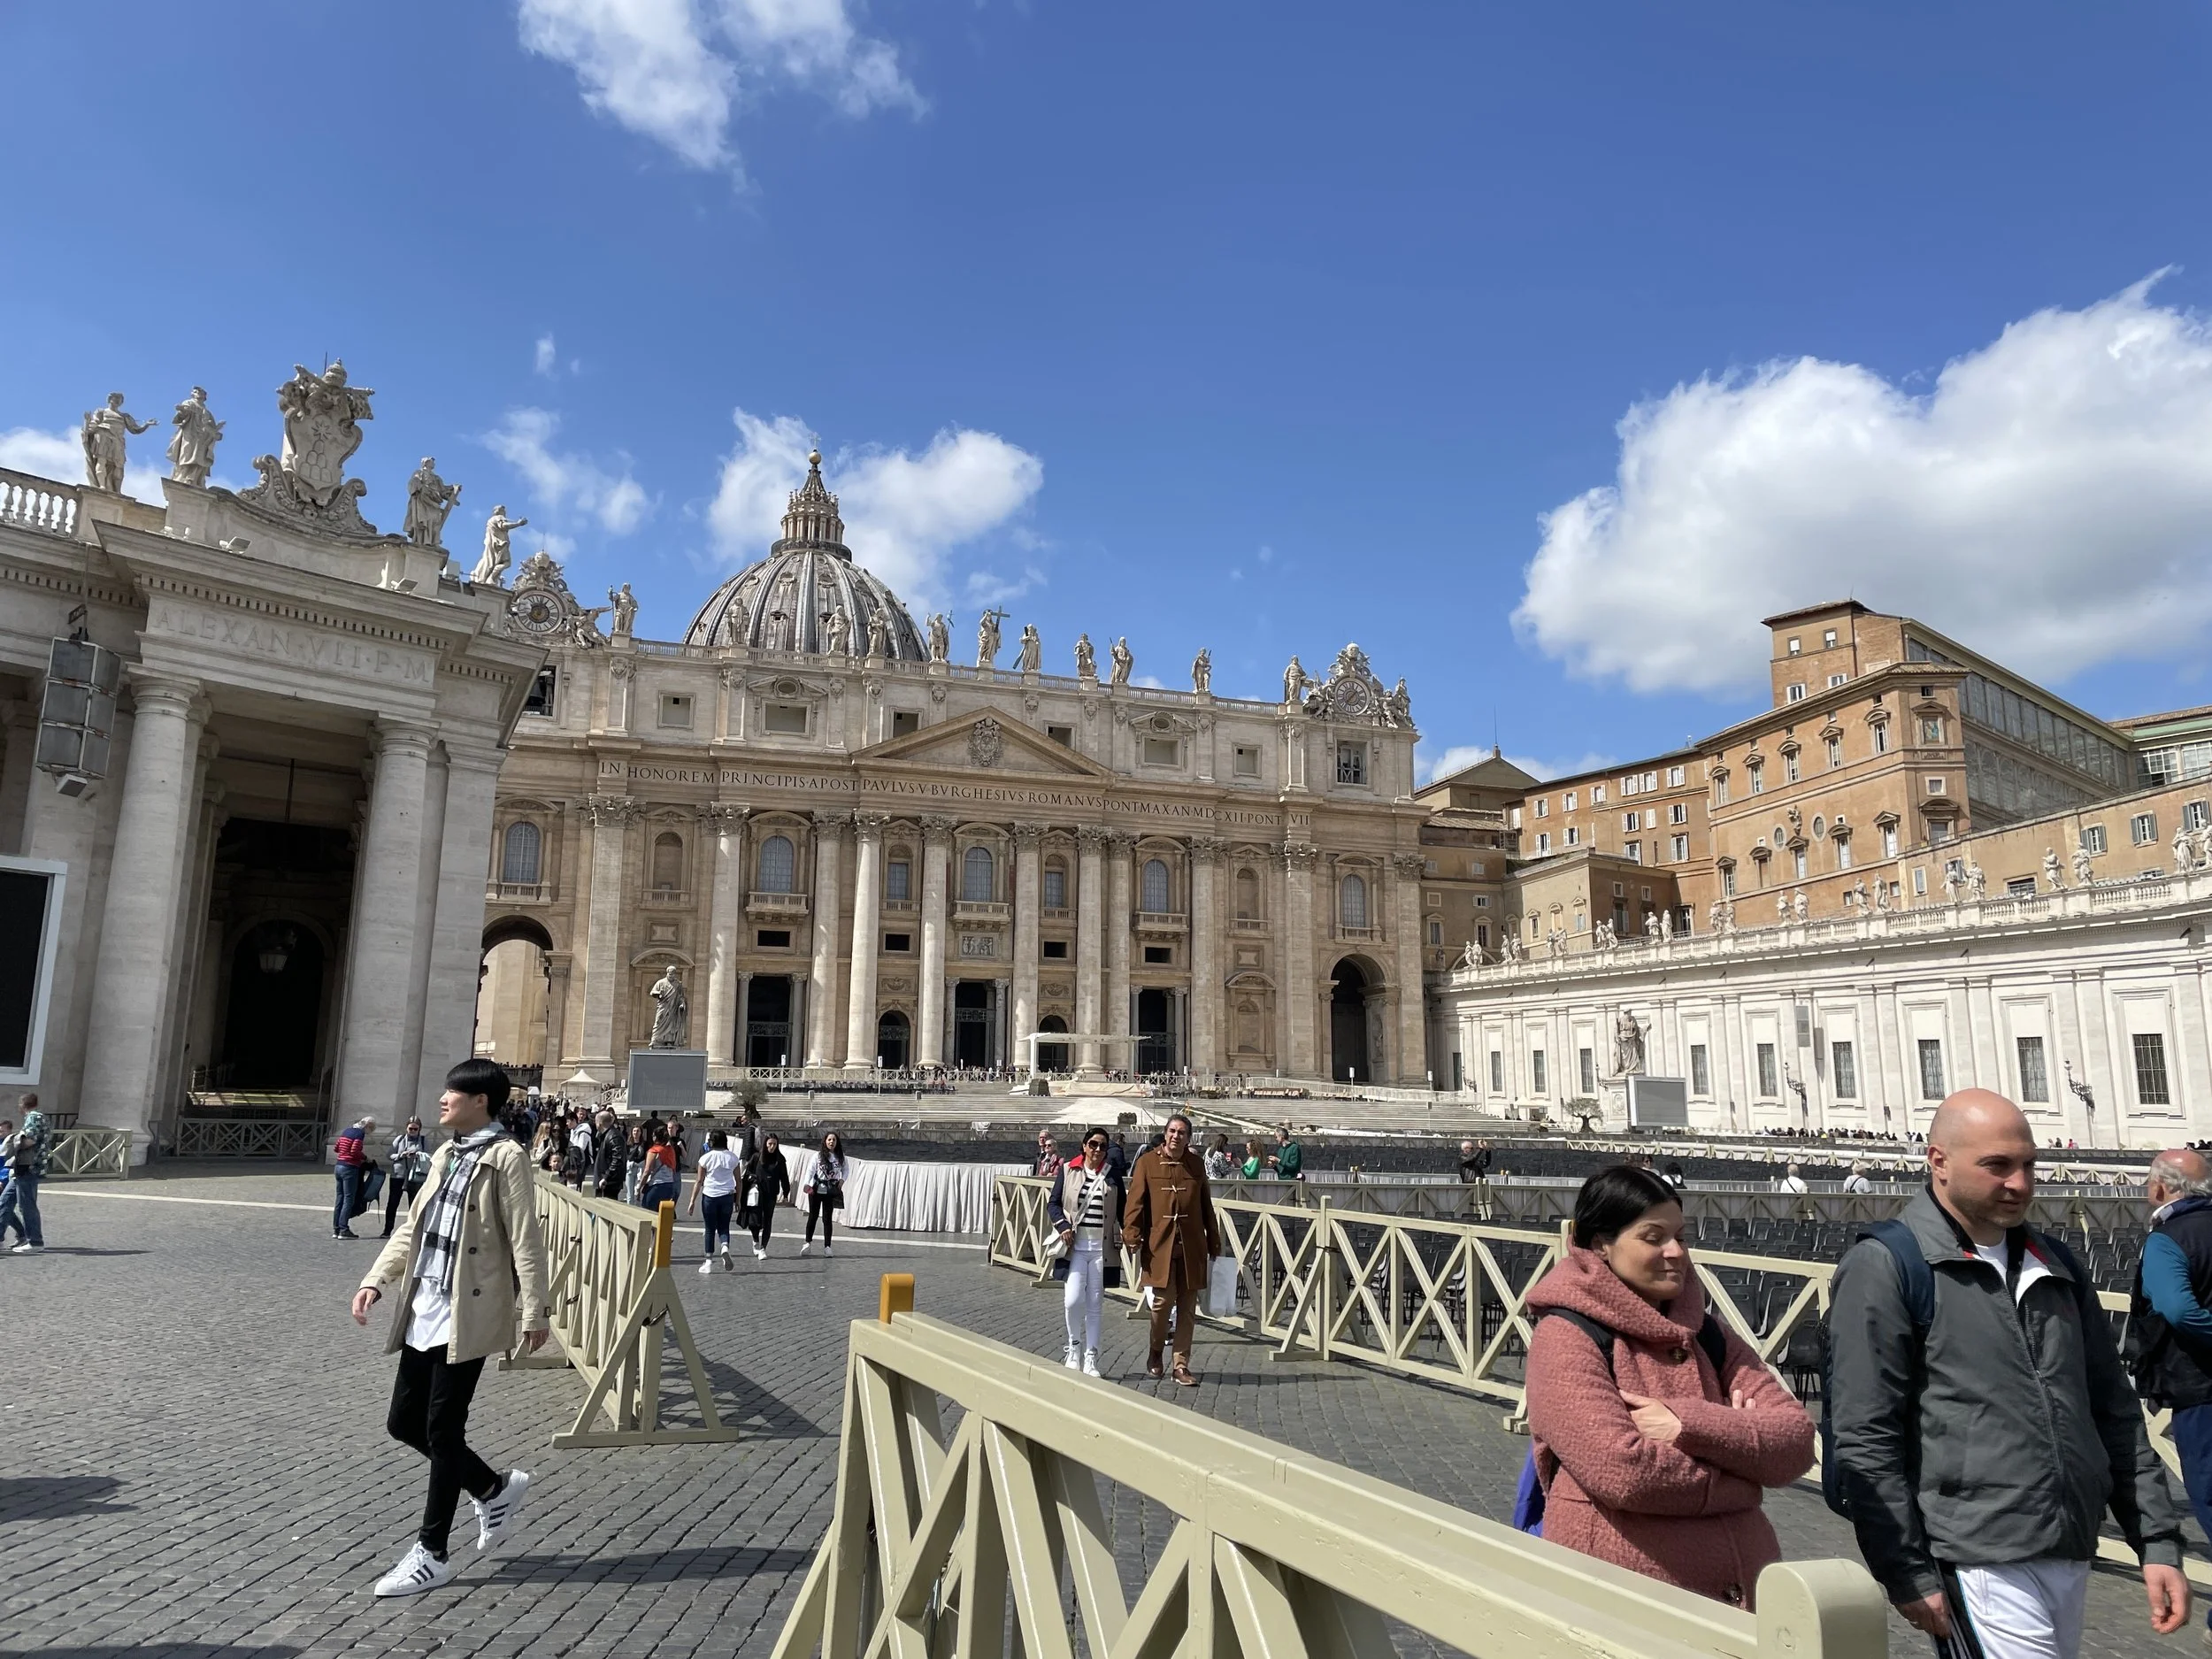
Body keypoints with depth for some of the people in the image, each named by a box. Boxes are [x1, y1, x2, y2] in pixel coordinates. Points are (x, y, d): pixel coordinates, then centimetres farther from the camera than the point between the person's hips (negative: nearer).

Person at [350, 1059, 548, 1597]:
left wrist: (534, 1311, -15)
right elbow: (412, 1226, 18)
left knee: (442, 1431, -1)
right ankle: (496, 1490, 30)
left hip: (467, 1316, -9)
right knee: (404, 1422, 13)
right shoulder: (446, 1155, 13)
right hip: (424, 1311, 9)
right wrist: (376, 1280, 6)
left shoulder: (505, 1158, -12)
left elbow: (526, 1241, -14)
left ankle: (431, 1554, 15)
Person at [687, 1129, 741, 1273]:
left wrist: (693, 1201, 0)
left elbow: (699, 1181, -5)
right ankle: (725, 1248, -17)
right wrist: (737, 1199, 16)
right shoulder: (733, 1157, 2)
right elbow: (738, 1180, 6)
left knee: (710, 1229, 9)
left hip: (710, 1196, -2)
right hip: (727, 1196, 2)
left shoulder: (706, 1158, -6)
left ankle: (709, 1262, 10)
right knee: (724, 1227, 12)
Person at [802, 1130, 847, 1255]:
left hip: (831, 1192, 1)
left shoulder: (840, 1157, 1)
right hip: (816, 1190, -1)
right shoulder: (818, 1156, -7)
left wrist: (842, 1180, -5)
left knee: (828, 1218, 3)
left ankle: (827, 1246, 10)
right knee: (812, 1216, 9)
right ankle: (807, 1242, 24)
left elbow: (846, 1170, 13)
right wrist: (807, 1184, -29)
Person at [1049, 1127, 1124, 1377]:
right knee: (1073, 1300, -11)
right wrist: (1063, 1225, -11)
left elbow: (1122, 1209, 8)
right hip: (1075, 1245, -1)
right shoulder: (1069, 1171, 2)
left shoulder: (1112, 1176, 5)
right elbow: (1053, 1203, 6)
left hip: (1101, 1247, 1)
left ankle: (1090, 1359, 14)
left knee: (1095, 1303, 5)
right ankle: (1074, 1347, 15)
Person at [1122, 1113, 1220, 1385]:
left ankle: (1181, 1365, 15)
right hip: (1159, 1244, -3)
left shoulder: (1197, 1164, 9)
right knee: (1164, 1299, -7)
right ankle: (1155, 1352, 20)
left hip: (1192, 1246, 3)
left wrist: (1214, 1242, 14)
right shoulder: (1147, 1162, 0)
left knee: (1187, 1307, 5)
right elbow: (1135, 1202, -4)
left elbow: (1206, 1205, 14)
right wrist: (1133, 1237, -14)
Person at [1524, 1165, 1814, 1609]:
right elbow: (1618, 1468, -23)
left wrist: (1688, 1423, -20)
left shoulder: (1705, 1334, 7)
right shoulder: (1564, 1337, -12)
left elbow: (1796, 1442, -4)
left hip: (1742, 1588, 6)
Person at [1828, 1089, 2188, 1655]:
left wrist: (2159, 1542, 11)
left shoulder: (2055, 1265, 14)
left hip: (2071, 1560, 7)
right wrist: (1907, 1574, -12)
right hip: (1978, 1567, -7)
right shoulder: (1884, 1267, -8)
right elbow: (1864, 1438, -11)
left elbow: (2115, 1412, 18)